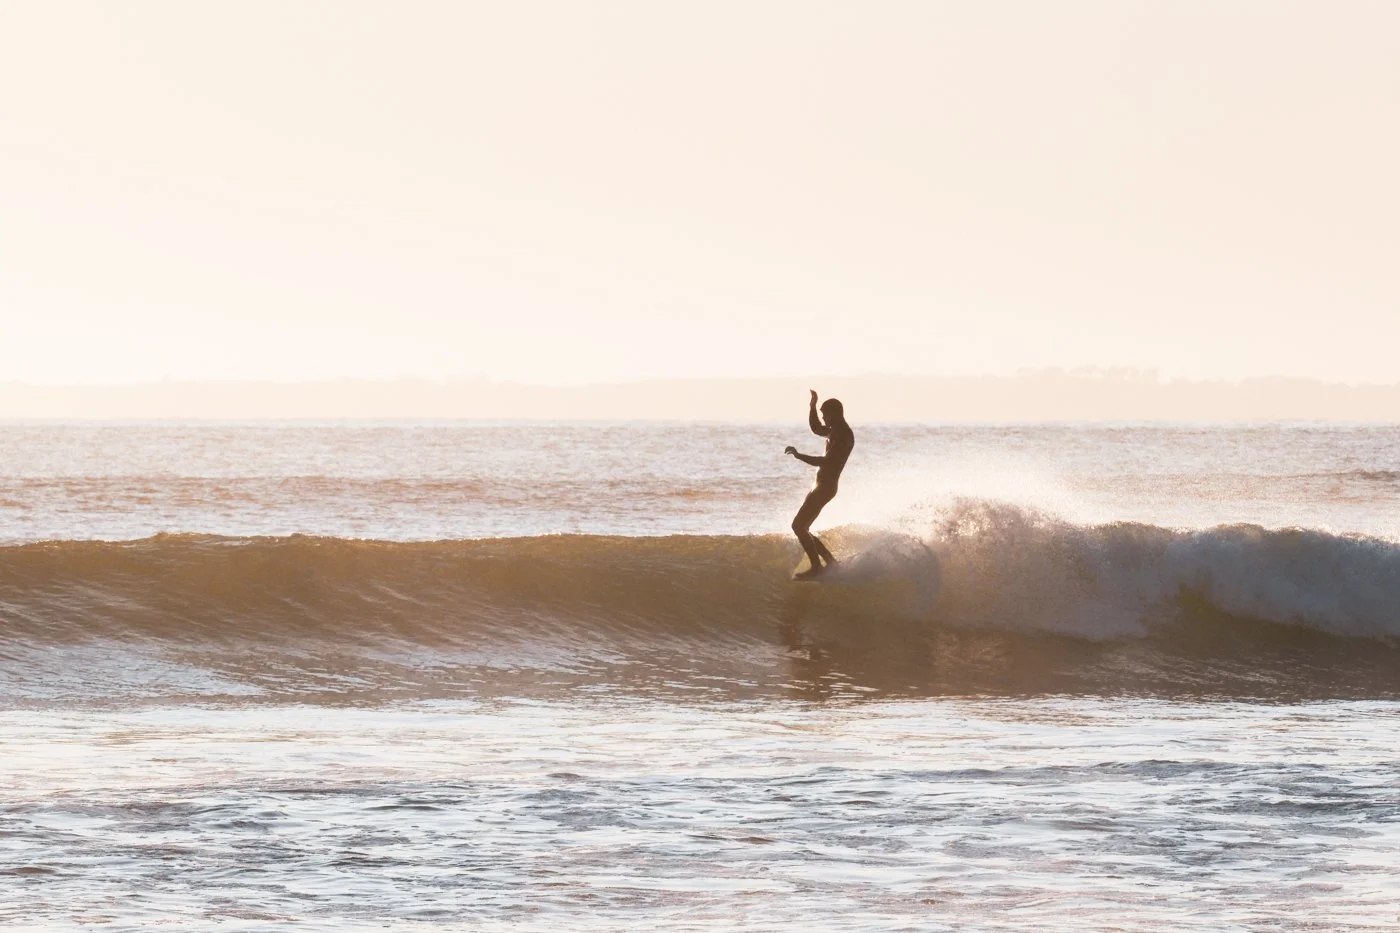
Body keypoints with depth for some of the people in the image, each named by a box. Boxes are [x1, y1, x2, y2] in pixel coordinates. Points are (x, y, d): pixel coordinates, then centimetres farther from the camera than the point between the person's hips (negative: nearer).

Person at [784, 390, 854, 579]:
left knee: (799, 525, -12)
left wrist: (799, 456, -28)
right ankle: (830, 562, 16)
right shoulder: (836, 431, 13)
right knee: (802, 527, 13)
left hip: (825, 487, -10)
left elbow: (826, 462, -26)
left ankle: (816, 566, -10)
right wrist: (812, 406, 20)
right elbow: (816, 428, 33)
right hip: (821, 485, 10)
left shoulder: (844, 436, -17)